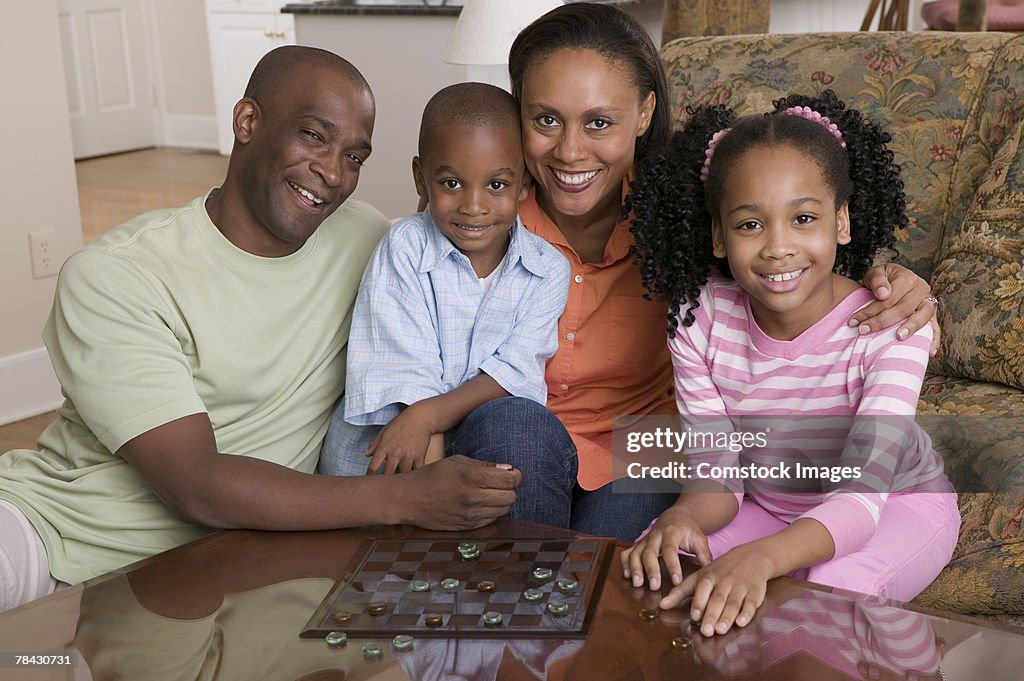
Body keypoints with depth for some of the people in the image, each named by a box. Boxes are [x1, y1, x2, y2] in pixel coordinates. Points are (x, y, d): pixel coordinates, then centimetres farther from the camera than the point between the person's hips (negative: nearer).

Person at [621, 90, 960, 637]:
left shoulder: (889, 327, -28)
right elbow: (715, 472, -14)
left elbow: (860, 495, -36)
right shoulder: (699, 320, -17)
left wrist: (759, 558, -55)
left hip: (896, 504, -3)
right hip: (764, 504, 3)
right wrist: (683, 517, -40)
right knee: (658, 566, -19)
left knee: (829, 590, -33)